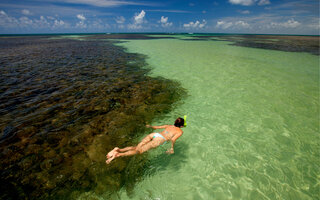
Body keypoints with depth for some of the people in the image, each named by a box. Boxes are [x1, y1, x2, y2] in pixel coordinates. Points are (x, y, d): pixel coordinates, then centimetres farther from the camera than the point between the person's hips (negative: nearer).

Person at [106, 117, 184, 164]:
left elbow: (156, 127, 33)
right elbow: (173, 139, -5)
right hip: (159, 139, -6)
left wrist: (150, 126, 51)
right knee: (139, 151, -11)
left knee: (136, 148, 3)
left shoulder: (169, 126, 31)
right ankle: (118, 155, -26)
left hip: (153, 134, 6)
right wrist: (172, 149, 8)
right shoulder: (180, 131, 15)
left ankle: (119, 150, -17)